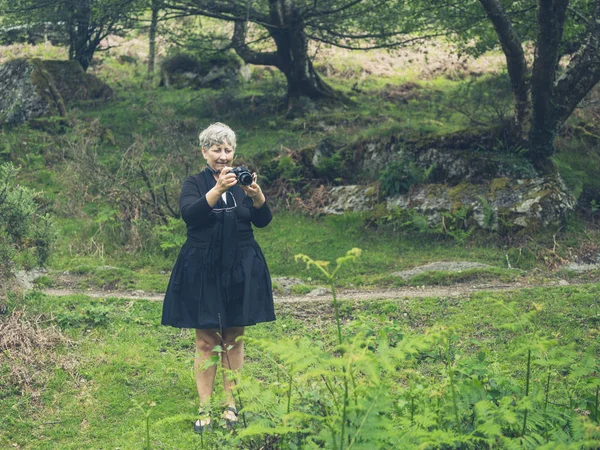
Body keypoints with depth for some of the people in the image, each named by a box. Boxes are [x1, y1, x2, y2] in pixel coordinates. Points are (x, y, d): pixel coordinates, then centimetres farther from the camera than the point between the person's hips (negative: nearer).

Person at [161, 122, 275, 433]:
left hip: (241, 270, 2)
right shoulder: (194, 184, 1)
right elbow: (189, 214, -20)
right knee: (206, 340, -1)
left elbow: (263, 220, -4)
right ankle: (204, 409, 5)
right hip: (204, 270, -2)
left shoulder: (242, 181, 6)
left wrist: (256, 194, -23)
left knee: (234, 338, 7)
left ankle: (231, 405, 15)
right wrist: (218, 189, -32)